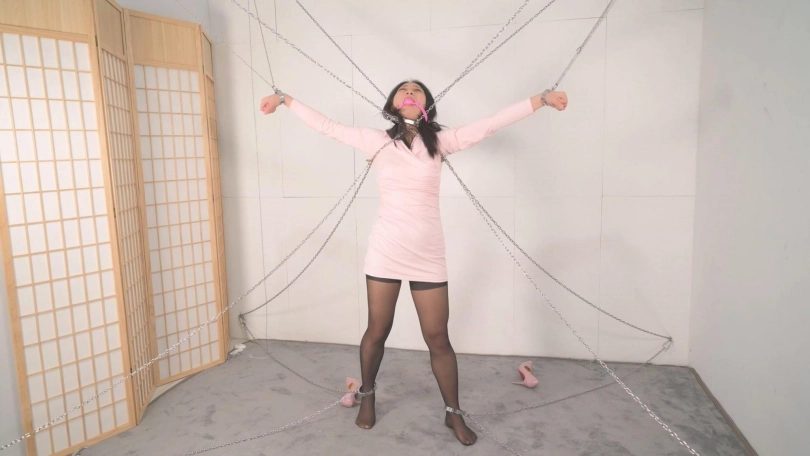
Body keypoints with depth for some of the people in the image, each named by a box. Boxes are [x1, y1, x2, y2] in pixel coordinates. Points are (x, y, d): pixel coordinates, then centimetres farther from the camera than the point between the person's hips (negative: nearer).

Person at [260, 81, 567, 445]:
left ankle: (453, 413, 26)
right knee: (377, 331, 14)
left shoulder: (439, 141, 2)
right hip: (385, 252, 1)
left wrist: (542, 98, -5)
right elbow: (326, 126, 9)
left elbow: (490, 124, -2)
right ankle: (366, 396, 40)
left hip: (427, 255, 0)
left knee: (438, 339, 6)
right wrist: (284, 99, 13)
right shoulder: (378, 140, 3)